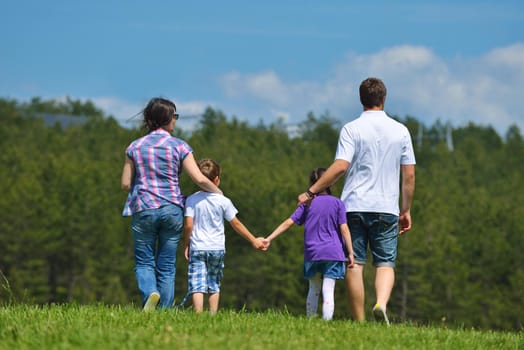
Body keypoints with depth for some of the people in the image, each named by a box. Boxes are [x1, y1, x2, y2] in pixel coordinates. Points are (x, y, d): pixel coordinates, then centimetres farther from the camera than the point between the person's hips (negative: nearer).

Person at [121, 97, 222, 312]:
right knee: (167, 265, 8)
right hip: (172, 209, 0)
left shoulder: (135, 147, 3)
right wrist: (218, 192, 10)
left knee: (144, 262, 8)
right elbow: (199, 179, -7)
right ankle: (164, 310, 5)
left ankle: (150, 293, -21)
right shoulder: (179, 147, -2)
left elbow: (125, 184, 3)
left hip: (143, 209, 0)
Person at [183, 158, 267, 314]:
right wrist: (253, 240, 11)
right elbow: (236, 224, 2)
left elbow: (188, 225, -9)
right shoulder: (223, 201, -3)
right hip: (217, 248, 2)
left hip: (197, 248, -2)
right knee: (214, 286, 15)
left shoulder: (192, 200, -5)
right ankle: (213, 315, 15)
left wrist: (186, 245, 4)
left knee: (197, 286, -7)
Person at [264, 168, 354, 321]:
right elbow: (344, 229, -5)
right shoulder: (337, 203, 0)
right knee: (328, 291, -6)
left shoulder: (308, 204, 6)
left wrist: (269, 239, 5)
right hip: (333, 253, -2)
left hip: (312, 253, 2)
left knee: (313, 290, 17)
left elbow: (288, 222, 3)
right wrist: (350, 252, -2)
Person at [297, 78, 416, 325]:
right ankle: (381, 303, -23)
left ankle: (359, 322, 3)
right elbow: (409, 175, 6)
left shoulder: (351, 129, -3)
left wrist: (311, 191, -7)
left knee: (355, 264, 3)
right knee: (385, 263, 5)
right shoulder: (400, 131, 6)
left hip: (355, 205, -1)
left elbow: (340, 166, -14)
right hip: (387, 208, 2)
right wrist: (406, 210, 15)